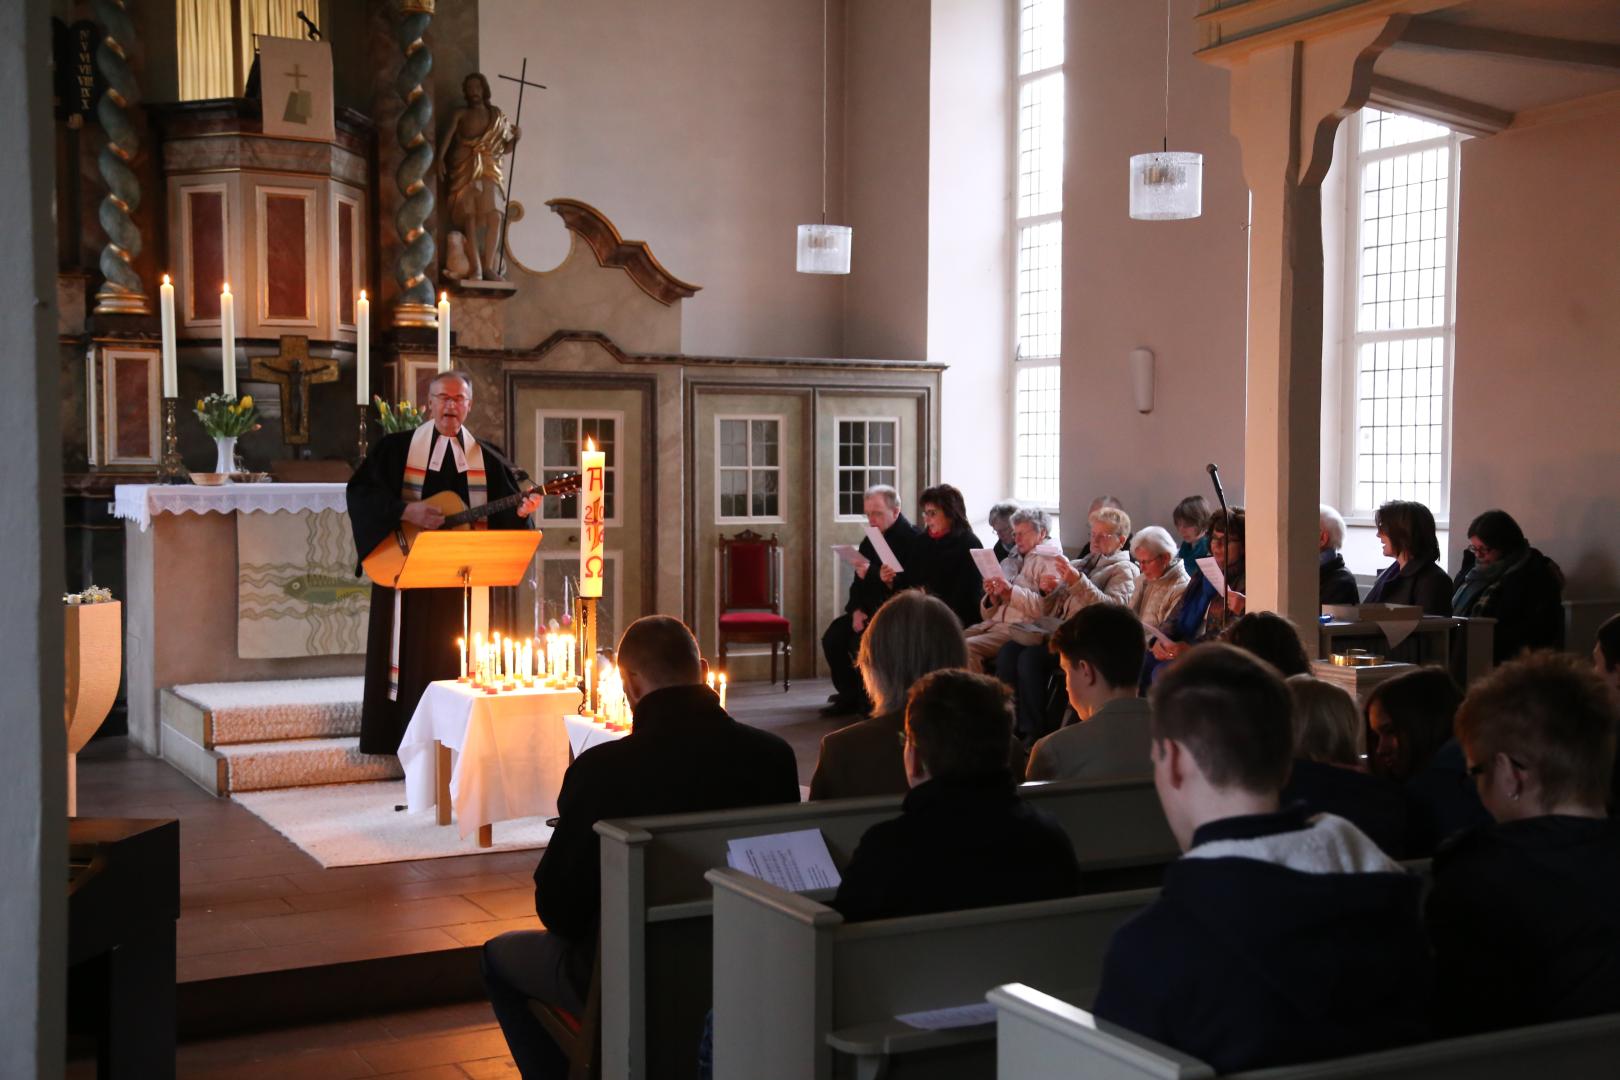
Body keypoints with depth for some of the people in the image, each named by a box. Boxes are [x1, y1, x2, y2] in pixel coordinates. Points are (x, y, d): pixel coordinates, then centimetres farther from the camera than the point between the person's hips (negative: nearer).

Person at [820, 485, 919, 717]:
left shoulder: (912, 540, -13)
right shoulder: (870, 541, 13)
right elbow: (858, 582, 16)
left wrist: (872, 574, -27)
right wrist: (856, 610, -3)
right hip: (870, 609, 8)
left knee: (861, 640, -28)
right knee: (833, 636, -8)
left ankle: (868, 701, -11)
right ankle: (849, 695, 5)